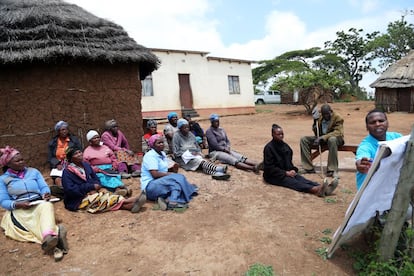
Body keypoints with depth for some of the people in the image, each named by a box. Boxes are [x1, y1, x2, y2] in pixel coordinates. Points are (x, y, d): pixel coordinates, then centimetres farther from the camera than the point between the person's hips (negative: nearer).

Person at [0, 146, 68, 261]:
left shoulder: (33, 171, 18)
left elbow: (44, 187, 10)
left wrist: (46, 194, -15)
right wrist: (18, 204, -18)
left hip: (39, 204, 1)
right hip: (19, 210, -1)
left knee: (47, 206, -37)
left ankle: (49, 237, -63)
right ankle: (56, 233, -58)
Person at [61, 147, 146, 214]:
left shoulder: (86, 165, 12)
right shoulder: (67, 171, -8)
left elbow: (96, 179, 15)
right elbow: (70, 190, -18)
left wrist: (95, 187, -9)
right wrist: (92, 186, -17)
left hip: (92, 193, 5)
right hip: (78, 200, -5)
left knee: (106, 193, -24)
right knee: (103, 197, -27)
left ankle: (131, 205, -44)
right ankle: (127, 201, -34)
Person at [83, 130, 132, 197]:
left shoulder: (105, 147, 24)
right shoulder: (87, 151, 12)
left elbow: (113, 158, 20)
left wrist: (114, 166, -1)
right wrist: (97, 169, -13)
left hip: (110, 169, 4)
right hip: (98, 172, -3)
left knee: (116, 176, -30)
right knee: (104, 177, -35)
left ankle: (118, 190, -56)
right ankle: (119, 187, -59)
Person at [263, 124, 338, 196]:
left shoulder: (285, 146, 12)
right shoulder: (269, 148, -12)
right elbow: (269, 168, -17)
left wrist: (293, 170, 0)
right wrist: (286, 173, -19)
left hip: (287, 172, 7)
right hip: (273, 176, -7)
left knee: (302, 179, -22)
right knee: (293, 182, -32)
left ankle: (324, 189, -46)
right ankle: (315, 190, -59)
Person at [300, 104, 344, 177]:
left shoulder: (337, 117, -9)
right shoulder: (320, 118, 3)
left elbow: (337, 132, -21)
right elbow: (317, 134, 7)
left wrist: (323, 137, -33)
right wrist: (315, 121, -9)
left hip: (336, 138, -5)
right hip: (322, 138, 5)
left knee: (332, 139, -42)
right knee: (303, 139, -13)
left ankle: (332, 170, -36)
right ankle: (309, 168, -16)